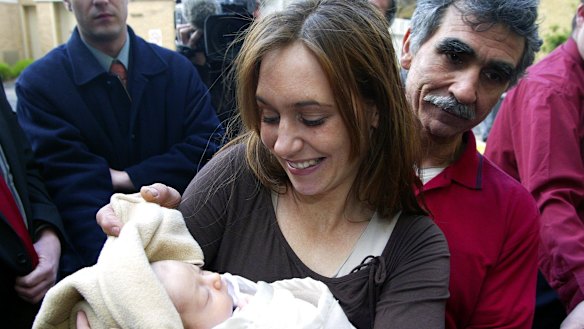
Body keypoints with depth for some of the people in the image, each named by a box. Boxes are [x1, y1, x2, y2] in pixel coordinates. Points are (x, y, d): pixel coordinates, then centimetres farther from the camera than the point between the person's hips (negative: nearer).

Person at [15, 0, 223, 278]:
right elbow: (74, 191, -13)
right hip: (93, 257, -1)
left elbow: (208, 147, -2)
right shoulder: (37, 85, -3)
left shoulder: (177, 69, 6)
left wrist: (128, 178, -11)